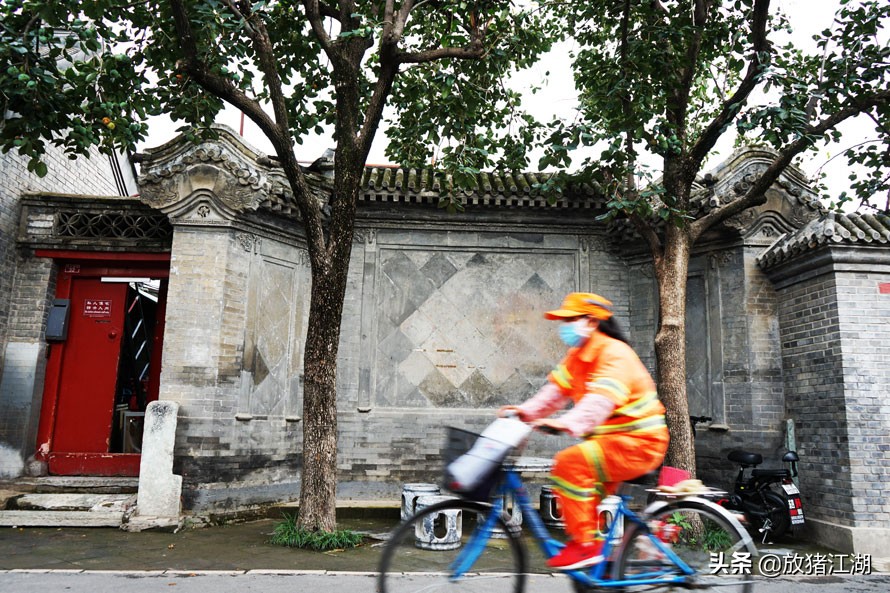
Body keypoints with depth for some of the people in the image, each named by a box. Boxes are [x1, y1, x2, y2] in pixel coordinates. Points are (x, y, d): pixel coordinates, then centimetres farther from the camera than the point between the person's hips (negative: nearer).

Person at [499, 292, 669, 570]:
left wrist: (566, 423, -50)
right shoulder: (577, 355, 10)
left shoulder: (613, 353, -20)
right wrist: (526, 411, -11)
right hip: (613, 438, 10)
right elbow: (556, 390, 4)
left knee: (570, 463, -23)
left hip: (640, 441, -10)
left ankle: (585, 544, -14)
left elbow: (601, 399, -36)